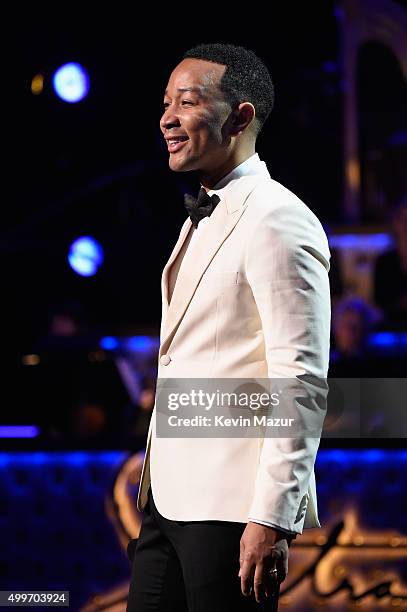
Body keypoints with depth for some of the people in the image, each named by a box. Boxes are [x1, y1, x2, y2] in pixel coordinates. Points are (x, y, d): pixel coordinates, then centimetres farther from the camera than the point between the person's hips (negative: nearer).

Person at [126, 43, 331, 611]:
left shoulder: (278, 223, -12)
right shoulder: (204, 217, 17)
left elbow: (302, 383, -18)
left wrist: (273, 519, -20)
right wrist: (158, 481, 15)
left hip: (231, 507, -9)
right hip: (171, 496, 9)